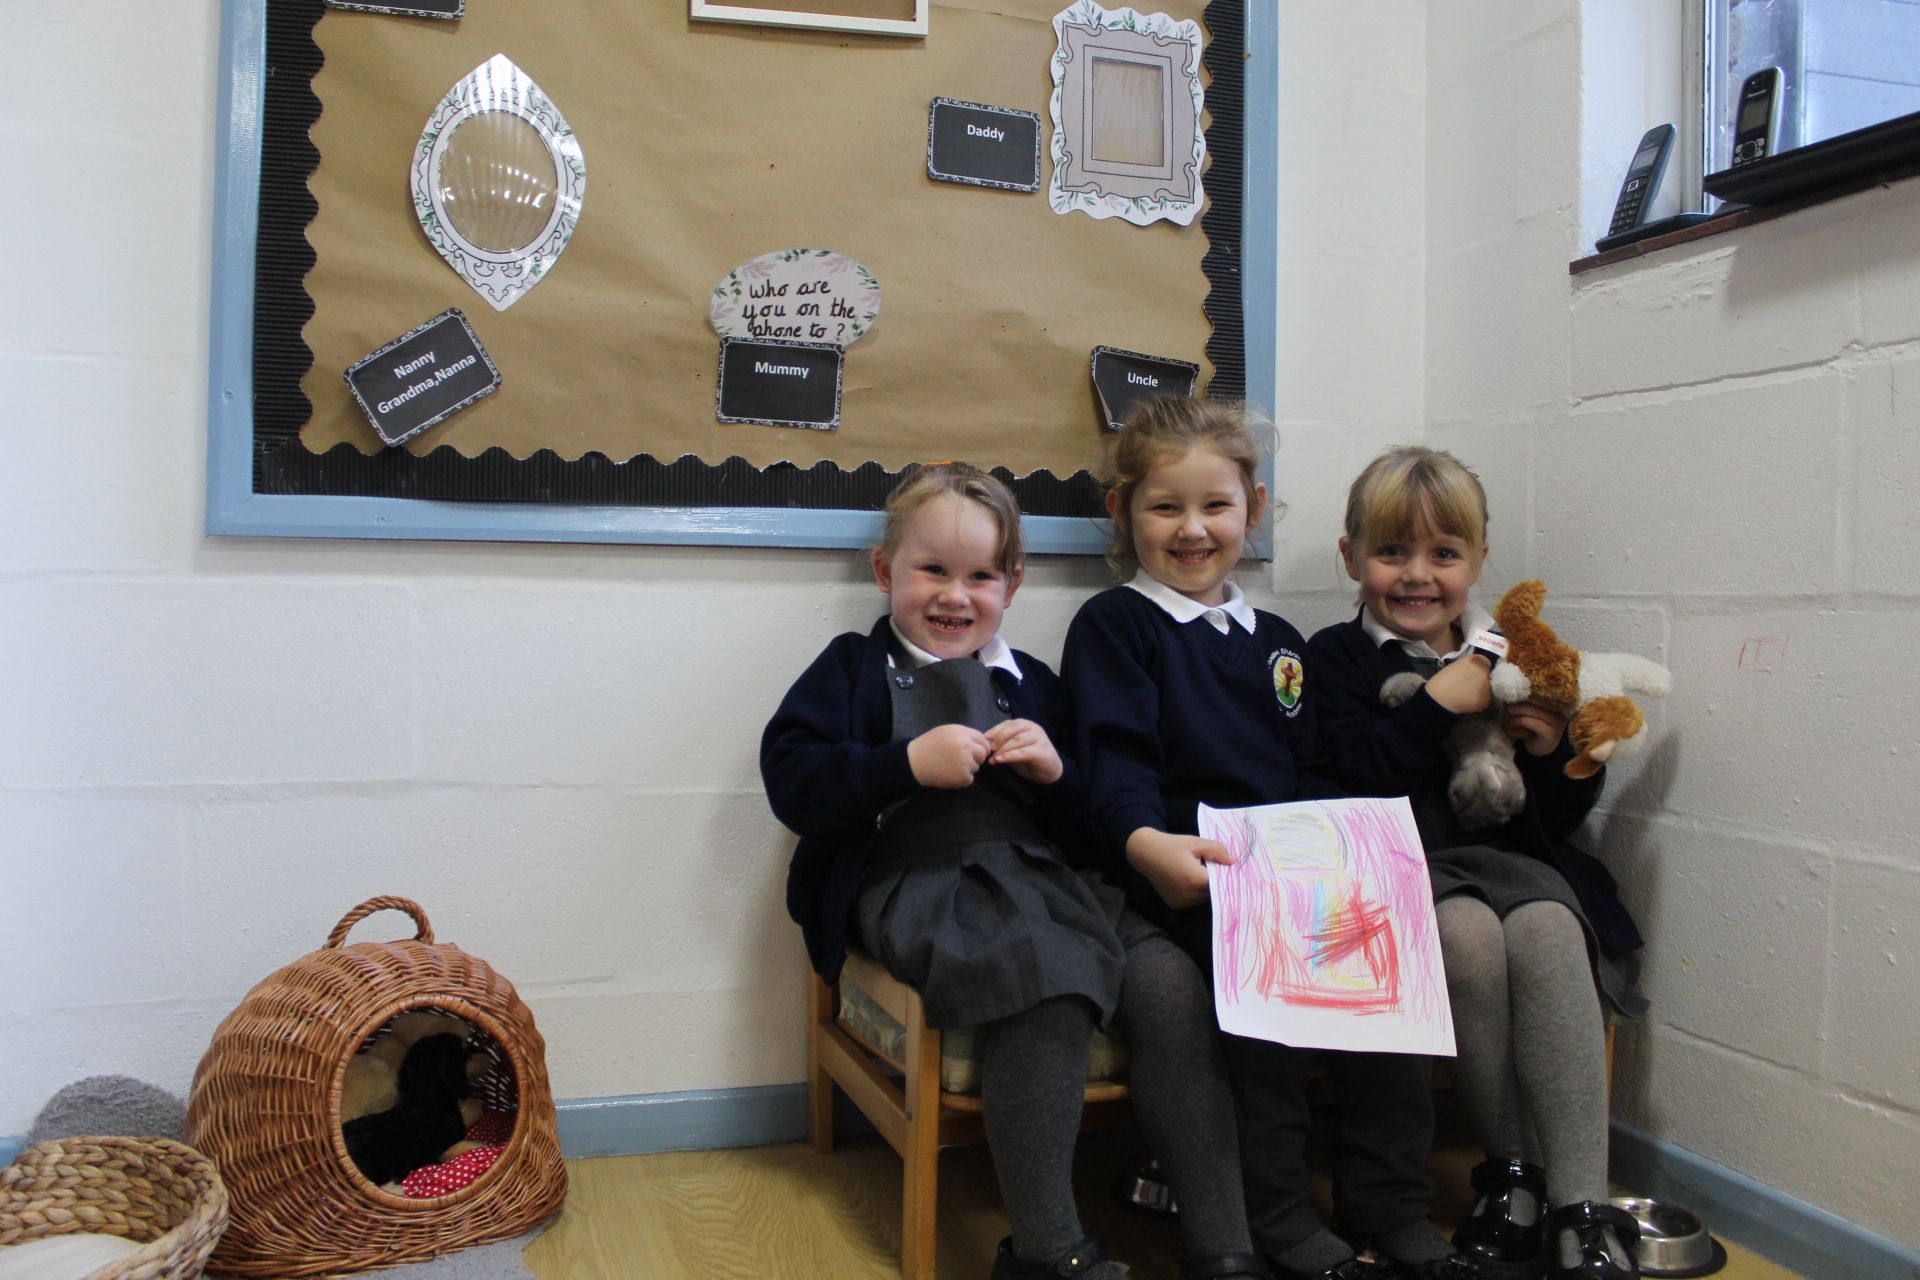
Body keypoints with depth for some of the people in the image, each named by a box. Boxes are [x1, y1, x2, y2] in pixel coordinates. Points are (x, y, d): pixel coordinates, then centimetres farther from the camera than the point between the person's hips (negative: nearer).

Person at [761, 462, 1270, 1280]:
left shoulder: (1030, 683, 24)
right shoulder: (854, 669, 12)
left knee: (1172, 983, -20)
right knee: (1052, 991, -34)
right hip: (916, 882, -5)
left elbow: (1081, 826, 23)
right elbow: (791, 782, -4)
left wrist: (1056, 774, 0)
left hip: (1036, 875, 5)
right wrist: (909, 764, -14)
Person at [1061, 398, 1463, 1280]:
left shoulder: (1275, 641, 25)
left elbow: (1311, 772, 20)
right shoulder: (1111, 626, 7)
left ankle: (1390, 1209, -9)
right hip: (1180, 872, -5)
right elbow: (1114, 760, -8)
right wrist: (1144, 840, -28)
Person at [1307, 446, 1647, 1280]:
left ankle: (1582, 1209, -26)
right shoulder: (1337, 658, 5)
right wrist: (1435, 705, -17)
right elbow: (1354, 783, -12)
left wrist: (1555, 749, -7)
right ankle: (1511, 1177, -14)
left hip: (1511, 859, 3)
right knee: (1468, 933, -33)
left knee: (1547, 930, -30)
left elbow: (1565, 817, 13)